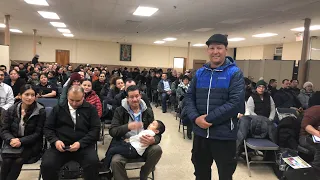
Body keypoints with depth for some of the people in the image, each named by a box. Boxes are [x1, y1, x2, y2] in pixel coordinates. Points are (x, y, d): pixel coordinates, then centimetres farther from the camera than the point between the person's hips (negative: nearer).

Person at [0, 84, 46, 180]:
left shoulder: (40, 111, -5)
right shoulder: (11, 110, 5)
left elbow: (38, 133, -6)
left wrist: (21, 141, -20)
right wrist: (11, 139, -17)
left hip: (31, 145, -2)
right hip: (13, 143, 2)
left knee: (18, 161, -28)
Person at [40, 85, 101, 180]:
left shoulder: (90, 109, 6)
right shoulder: (58, 108, 13)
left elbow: (95, 129, -1)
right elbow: (47, 128, 12)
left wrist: (81, 143, -15)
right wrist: (55, 141, -9)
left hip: (84, 146, -2)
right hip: (60, 146, 2)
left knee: (93, 162, -30)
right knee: (46, 165, -24)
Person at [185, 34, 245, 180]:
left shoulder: (234, 73, -7)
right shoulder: (200, 73, 7)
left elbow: (236, 102, -18)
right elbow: (189, 97, 6)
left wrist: (208, 118, -20)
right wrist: (195, 118, -12)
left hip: (224, 135, -4)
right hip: (200, 132, 4)